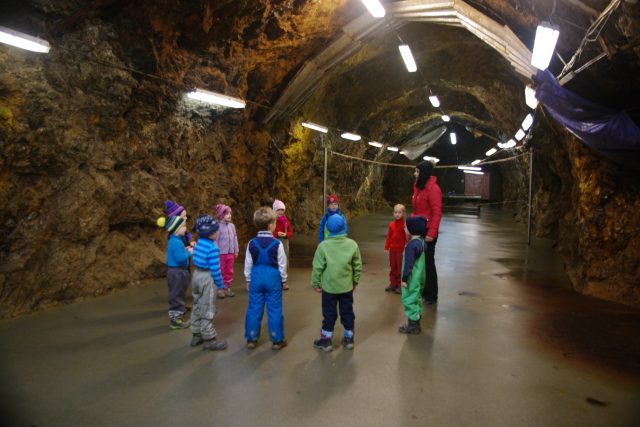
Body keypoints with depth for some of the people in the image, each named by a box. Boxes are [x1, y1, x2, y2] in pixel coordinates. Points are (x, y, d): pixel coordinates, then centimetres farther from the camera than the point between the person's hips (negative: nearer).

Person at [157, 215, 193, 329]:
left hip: (177, 271, 11)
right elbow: (180, 258, -28)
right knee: (176, 295, -2)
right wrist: (189, 252, -15)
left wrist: (185, 250, 3)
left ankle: (177, 316, 32)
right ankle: (175, 319, 7)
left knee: (178, 294, 20)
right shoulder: (176, 242, -23)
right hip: (177, 272, -11)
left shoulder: (174, 240, 10)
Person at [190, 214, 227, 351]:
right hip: (206, 278, -8)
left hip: (197, 274, 9)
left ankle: (196, 335, 31)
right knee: (207, 310, 2)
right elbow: (215, 269, -21)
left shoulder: (199, 242, 3)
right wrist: (221, 285, -10)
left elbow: (198, 261, 10)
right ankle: (209, 340, 12)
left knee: (198, 307, 19)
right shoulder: (212, 248, -22)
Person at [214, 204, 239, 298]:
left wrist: (236, 250, 12)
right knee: (220, 272, 3)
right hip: (221, 253, -6)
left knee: (229, 272, 13)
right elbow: (215, 240, -12)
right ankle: (219, 289, 12)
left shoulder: (232, 226, 5)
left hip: (231, 253, 6)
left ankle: (227, 288, 23)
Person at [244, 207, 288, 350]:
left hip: (256, 277, 3)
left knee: (254, 308, 11)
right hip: (273, 278, -3)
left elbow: (248, 264, 4)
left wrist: (248, 280, 16)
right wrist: (284, 279, 9)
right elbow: (282, 264, -5)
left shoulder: (252, 243, -3)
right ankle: (277, 340, 14)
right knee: (274, 309, 6)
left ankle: (251, 339, 20)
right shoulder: (277, 243, -12)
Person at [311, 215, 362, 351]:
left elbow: (318, 267, -11)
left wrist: (315, 283, 2)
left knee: (329, 314, 10)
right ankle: (349, 339, 26)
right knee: (347, 312, 15)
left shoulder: (323, 245, -14)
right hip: (347, 286, 2)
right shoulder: (352, 244, -7)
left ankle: (326, 340, 20)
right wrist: (355, 281, 15)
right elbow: (358, 266, 1)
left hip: (329, 287, -2)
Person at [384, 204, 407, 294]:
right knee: (393, 267, 13)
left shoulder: (405, 224, -10)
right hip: (392, 249, 5)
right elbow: (388, 236, 9)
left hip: (401, 250, -5)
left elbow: (407, 237, -10)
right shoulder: (391, 224, 5)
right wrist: (386, 247, 6)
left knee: (400, 267, 3)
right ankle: (393, 283, 23)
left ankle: (400, 285, 11)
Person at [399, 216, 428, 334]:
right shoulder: (422, 241, 5)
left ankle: (412, 325, 9)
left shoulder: (412, 245, -25)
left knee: (409, 300, 1)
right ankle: (416, 322, 31)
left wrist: (405, 278, -18)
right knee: (416, 298, 19)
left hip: (412, 280, -10)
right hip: (419, 278, 10)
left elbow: (409, 263, -25)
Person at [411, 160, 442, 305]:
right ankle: (422, 292, 27)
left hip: (427, 232, -8)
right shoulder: (418, 187, 10)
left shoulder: (433, 189, -15)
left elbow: (437, 213, -19)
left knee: (428, 263, 2)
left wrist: (431, 233, -21)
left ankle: (431, 296, 16)